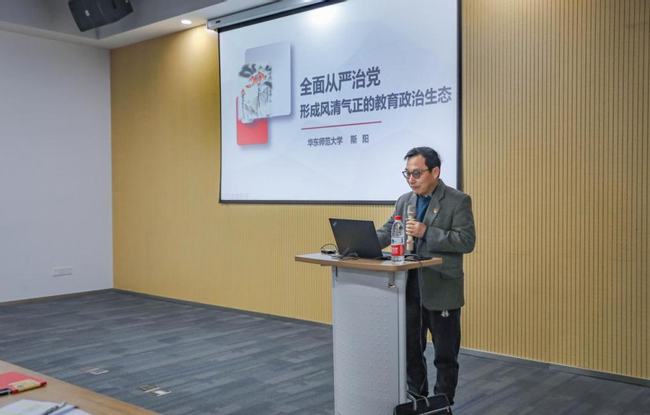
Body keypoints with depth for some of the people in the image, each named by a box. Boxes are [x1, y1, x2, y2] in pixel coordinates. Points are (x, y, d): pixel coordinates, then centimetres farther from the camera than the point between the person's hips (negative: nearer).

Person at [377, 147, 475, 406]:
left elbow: (467, 241, -17)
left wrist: (426, 233, -24)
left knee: (445, 354, 7)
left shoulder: (458, 201, -8)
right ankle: (415, 398, 32)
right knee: (410, 348, 15)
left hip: (441, 289, -5)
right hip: (410, 287, 6)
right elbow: (387, 232, 6)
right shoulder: (404, 201, 9)